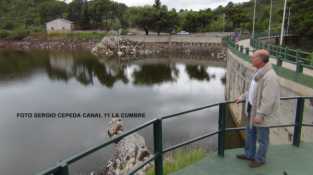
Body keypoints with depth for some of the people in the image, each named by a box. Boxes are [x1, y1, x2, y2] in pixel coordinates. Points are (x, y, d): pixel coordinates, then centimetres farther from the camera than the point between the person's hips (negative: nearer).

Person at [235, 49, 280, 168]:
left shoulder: (269, 76, -28)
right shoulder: (259, 72, 3)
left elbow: (268, 99, -27)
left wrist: (260, 115, -23)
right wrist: (243, 97, 15)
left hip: (262, 113, -9)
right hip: (252, 108, 9)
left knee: (262, 138, 11)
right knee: (250, 133, 21)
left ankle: (260, 159, 31)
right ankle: (249, 154, 39)